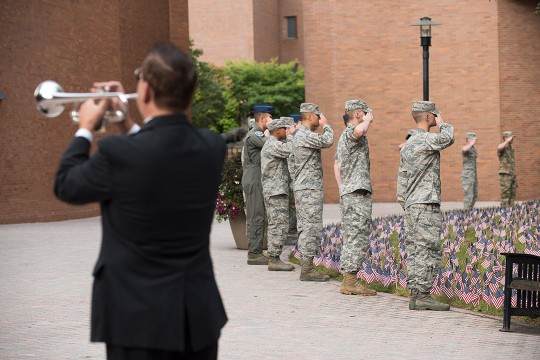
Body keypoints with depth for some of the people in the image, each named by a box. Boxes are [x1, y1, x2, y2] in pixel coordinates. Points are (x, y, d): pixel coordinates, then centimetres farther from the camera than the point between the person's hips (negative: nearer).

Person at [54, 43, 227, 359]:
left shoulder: (119, 153, -20)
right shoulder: (213, 147, -4)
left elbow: (66, 187, -1)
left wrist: (85, 129, 13)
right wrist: (129, 125, 22)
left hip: (139, 317, -5)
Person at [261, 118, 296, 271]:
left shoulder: (271, 144, 20)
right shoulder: (273, 145, -14)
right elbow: (290, 150, -26)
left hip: (271, 192, 11)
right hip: (276, 191, -11)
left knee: (275, 225, 12)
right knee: (279, 225, -11)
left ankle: (273, 259, 15)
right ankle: (274, 260, -11)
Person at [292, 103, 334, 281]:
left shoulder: (298, 135, 18)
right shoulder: (305, 135, -15)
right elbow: (327, 141, -25)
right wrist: (326, 125, -7)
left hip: (302, 188, 11)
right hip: (309, 189, -11)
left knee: (305, 228, 10)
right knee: (312, 228, -9)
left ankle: (306, 267, 13)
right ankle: (307, 269, -9)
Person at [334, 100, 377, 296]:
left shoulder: (343, 136, 21)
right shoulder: (351, 133, -11)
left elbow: (336, 164, 27)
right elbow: (360, 130, -37)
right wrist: (368, 120, -16)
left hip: (347, 192, 11)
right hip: (358, 193, -11)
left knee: (350, 239, 11)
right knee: (358, 238, -10)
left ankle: (347, 281, 13)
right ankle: (350, 282, -12)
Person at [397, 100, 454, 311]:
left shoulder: (408, 144, 18)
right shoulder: (426, 139, -11)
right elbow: (447, 138, -24)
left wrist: (404, 204, 21)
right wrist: (442, 124, -3)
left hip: (411, 206, 9)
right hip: (426, 205, -9)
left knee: (414, 250, 7)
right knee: (428, 251, -8)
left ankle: (415, 294, 9)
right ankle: (422, 295, -10)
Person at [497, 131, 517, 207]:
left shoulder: (510, 149, 18)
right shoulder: (502, 147, -9)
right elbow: (499, 148, -40)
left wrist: (514, 179, 21)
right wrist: (508, 140, -28)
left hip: (511, 176, 8)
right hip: (504, 175, -8)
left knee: (512, 196, 7)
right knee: (505, 196, -8)